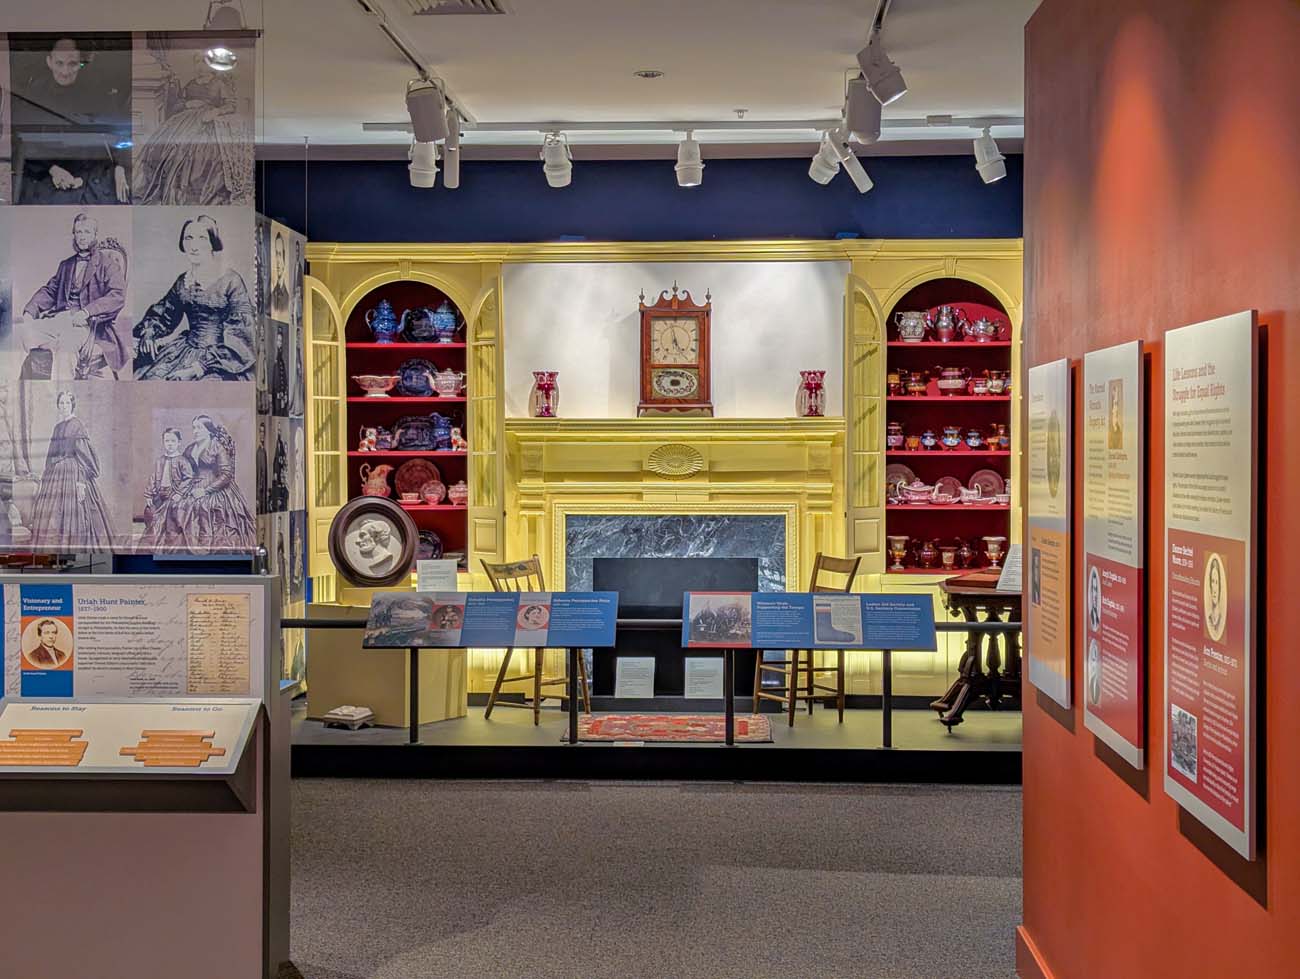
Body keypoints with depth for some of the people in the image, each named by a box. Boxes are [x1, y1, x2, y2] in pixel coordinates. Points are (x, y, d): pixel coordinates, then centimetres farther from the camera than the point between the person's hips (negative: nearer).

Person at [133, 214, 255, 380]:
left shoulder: (231, 281, -6)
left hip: (219, 356, -6)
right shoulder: (183, 281, 12)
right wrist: (148, 333, 3)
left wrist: (203, 363, -18)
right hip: (188, 347, 6)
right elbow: (161, 314, 26)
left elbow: (239, 334, -11)